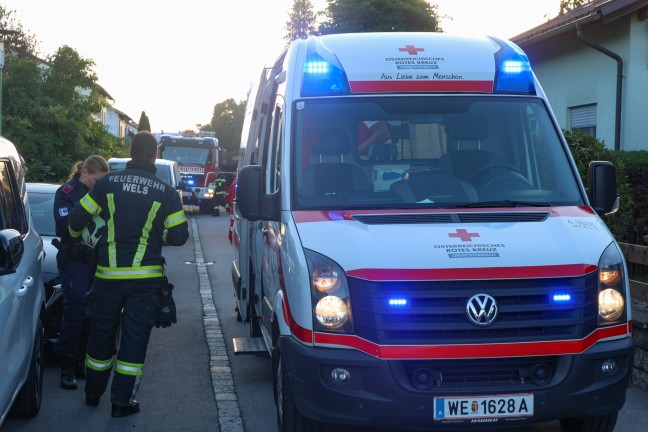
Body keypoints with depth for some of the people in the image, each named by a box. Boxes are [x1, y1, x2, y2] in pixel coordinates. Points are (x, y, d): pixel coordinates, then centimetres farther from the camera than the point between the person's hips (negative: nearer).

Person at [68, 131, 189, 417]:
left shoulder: (108, 183, -1)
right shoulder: (166, 192, -3)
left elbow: (76, 220, 2)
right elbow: (179, 236, -3)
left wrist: (76, 235, 25)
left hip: (108, 275, 2)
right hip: (146, 277, -1)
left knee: (101, 335, 16)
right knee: (134, 339, 6)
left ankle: (93, 394, 30)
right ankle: (122, 402, 7)